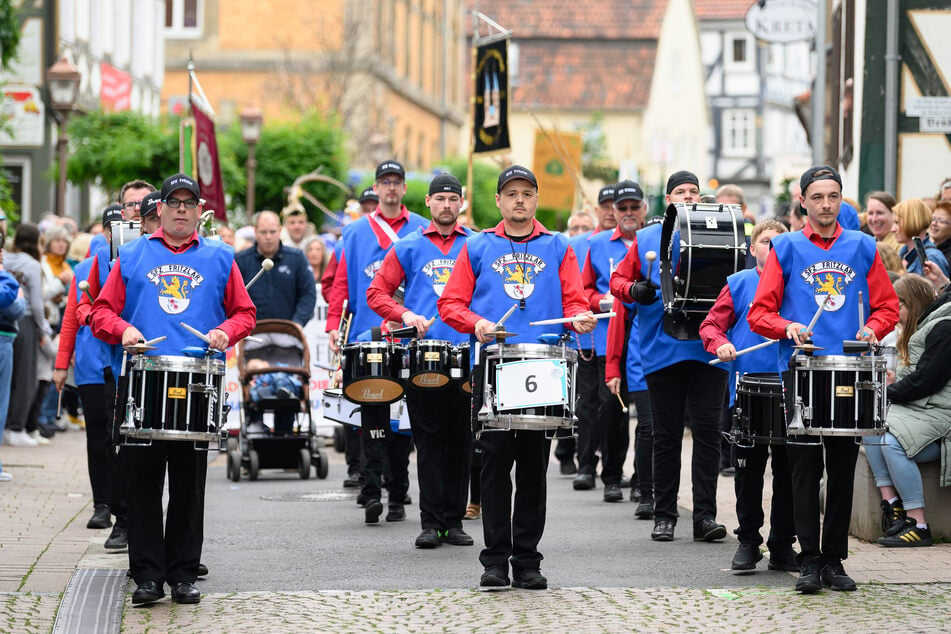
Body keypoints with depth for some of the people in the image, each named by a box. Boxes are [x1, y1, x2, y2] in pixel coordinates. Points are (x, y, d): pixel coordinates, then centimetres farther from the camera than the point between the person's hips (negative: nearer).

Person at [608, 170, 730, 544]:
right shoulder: (646, 239, 11)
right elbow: (618, 280, 12)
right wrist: (634, 290, -10)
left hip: (709, 348, 0)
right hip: (662, 350, 1)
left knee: (707, 431, -4)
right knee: (666, 435, 6)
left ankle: (705, 515, -2)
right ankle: (664, 515, 12)